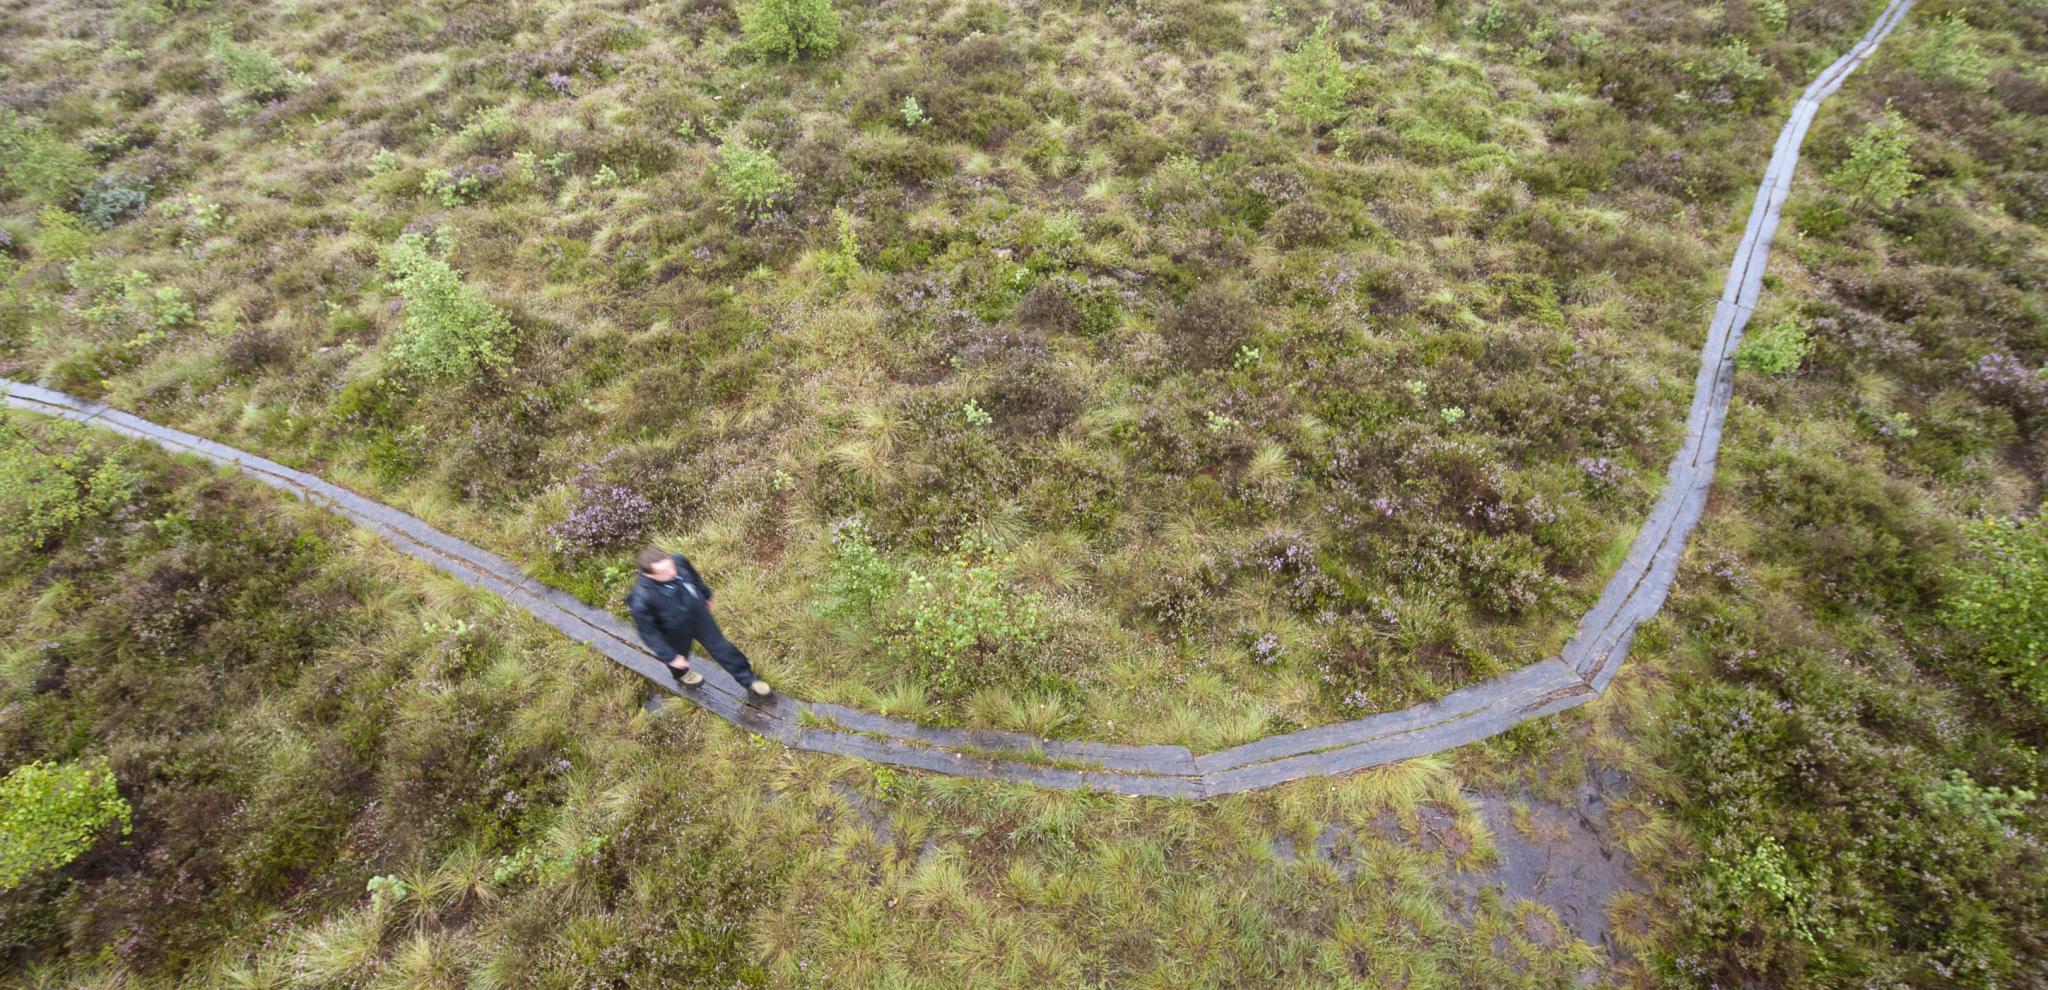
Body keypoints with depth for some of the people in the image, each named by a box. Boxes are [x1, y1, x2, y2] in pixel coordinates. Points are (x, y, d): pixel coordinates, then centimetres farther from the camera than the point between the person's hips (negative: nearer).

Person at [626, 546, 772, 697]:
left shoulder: (679, 561, -31)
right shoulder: (642, 599, -42)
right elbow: (648, 632, -24)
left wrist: (706, 595, 13)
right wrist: (670, 657, -17)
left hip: (700, 617, 3)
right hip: (675, 634, -2)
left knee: (722, 648, 21)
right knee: (680, 657, 30)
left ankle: (748, 680, 44)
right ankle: (681, 675, 68)